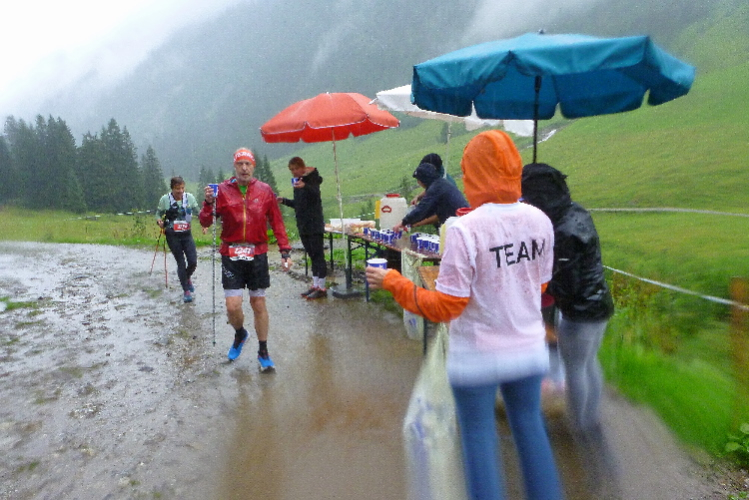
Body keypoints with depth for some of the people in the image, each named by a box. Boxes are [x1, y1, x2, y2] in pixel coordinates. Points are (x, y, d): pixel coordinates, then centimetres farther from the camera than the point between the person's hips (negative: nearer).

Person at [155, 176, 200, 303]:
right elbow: (158, 214, 7)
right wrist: (159, 221, -15)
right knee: (181, 263, 0)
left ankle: (187, 278, 30)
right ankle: (186, 291, 14)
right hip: (172, 236, -1)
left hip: (187, 234, 2)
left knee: (193, 262, -5)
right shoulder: (165, 199, -5)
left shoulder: (189, 197, -3)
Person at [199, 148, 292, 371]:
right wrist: (208, 202, -20)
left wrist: (285, 252, -1)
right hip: (231, 256, 0)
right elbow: (205, 223, -2)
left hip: (257, 255, 1)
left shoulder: (264, 191, 1)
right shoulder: (222, 190, -1)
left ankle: (263, 351, 25)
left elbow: (277, 222, 4)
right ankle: (240, 334, 31)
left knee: (259, 304, 9)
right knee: (233, 306, -4)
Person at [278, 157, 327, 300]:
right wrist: (283, 201, 9)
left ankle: (322, 288, -1)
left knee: (318, 255, -5)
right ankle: (315, 285, 18)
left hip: (314, 224, -8)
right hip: (303, 225, 8)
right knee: (313, 256, 12)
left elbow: (315, 194, -28)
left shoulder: (312, 178, -8)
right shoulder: (297, 181, 15)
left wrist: (305, 186, -45)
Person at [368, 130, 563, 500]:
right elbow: (539, 285, 8)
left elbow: (444, 308, -17)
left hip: (477, 357, -5)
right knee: (529, 426, 23)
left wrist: (392, 283, -7)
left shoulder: (465, 229, -21)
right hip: (529, 350, 5)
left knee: (479, 436, 13)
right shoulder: (540, 221, -4)